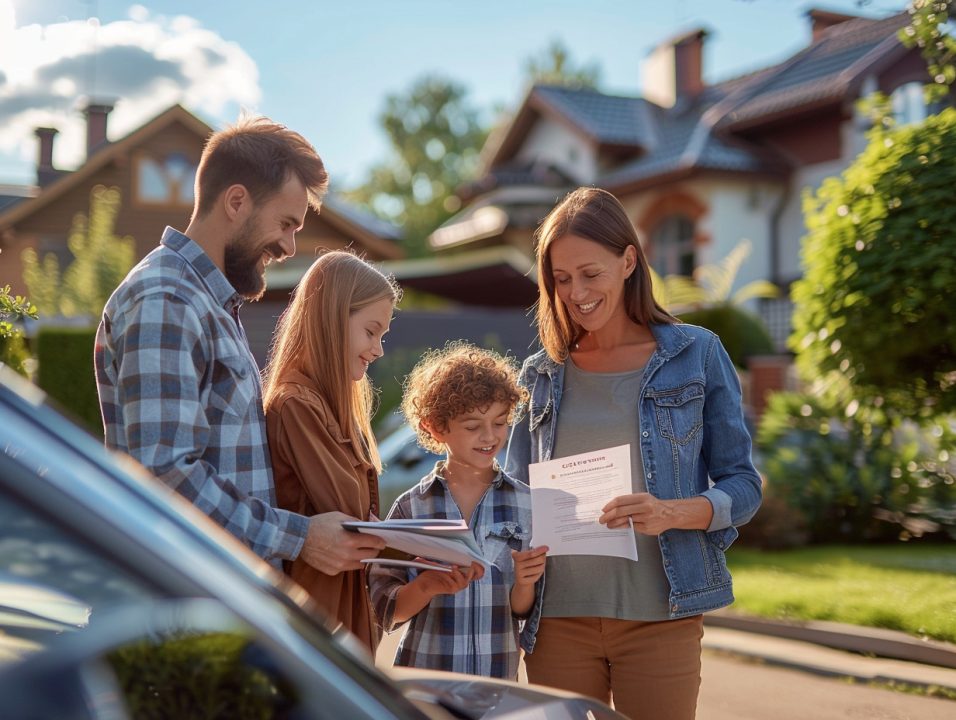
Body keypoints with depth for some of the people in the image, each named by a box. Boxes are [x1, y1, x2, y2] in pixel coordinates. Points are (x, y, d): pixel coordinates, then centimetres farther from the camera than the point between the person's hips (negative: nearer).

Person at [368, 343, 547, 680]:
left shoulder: (526, 504, -2)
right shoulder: (410, 507, -5)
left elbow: (523, 611, 2)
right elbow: (386, 610, -4)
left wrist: (524, 583, -18)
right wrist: (429, 584, -20)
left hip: (498, 676, 1)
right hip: (422, 678, -1)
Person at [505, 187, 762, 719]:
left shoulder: (696, 354, 2)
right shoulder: (541, 375, 10)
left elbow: (744, 486, 1)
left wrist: (674, 513, -18)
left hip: (660, 617, -2)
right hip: (559, 619, 2)